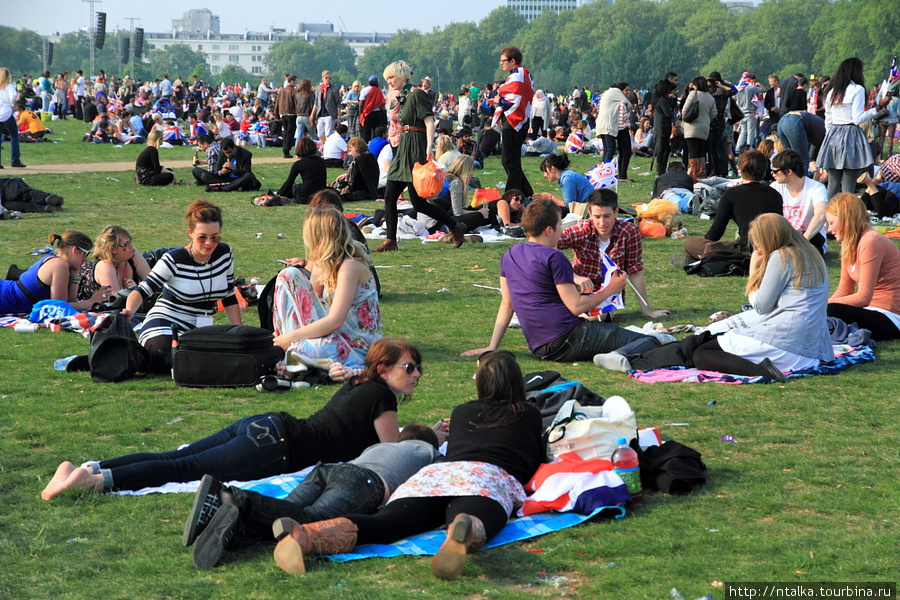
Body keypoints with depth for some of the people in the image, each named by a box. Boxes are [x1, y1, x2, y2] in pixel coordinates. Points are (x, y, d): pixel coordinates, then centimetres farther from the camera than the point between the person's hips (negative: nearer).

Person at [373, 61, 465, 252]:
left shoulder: (416, 94, -11)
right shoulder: (401, 98, 16)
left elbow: (429, 121, -21)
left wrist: (429, 148, -30)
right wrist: (395, 119, 8)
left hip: (416, 150, -9)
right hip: (403, 150, 9)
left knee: (418, 202, -7)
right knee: (389, 197, 2)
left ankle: (455, 227, 5)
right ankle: (390, 240, 5)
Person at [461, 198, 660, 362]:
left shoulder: (509, 256, 15)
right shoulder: (553, 258, -8)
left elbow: (506, 305, 17)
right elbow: (576, 307, -10)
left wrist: (492, 347, 21)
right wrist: (611, 289, 2)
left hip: (539, 349, 8)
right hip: (568, 337, -8)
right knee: (648, 341, -13)